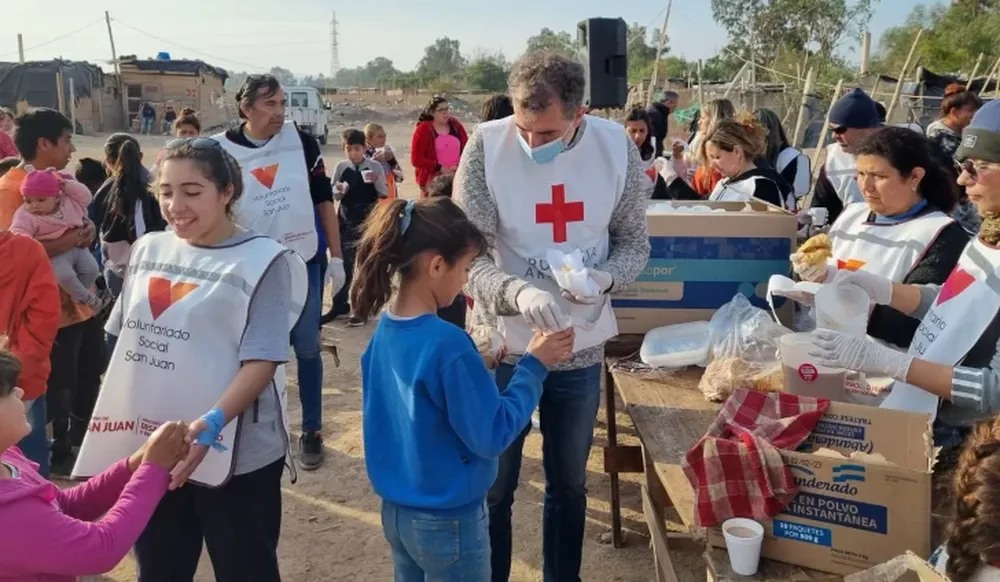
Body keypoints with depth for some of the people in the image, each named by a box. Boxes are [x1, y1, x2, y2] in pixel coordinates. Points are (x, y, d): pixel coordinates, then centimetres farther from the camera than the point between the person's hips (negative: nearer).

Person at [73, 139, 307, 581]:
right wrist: (112, 414, 10)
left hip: (235, 455, -5)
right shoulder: (148, 249, 6)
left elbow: (262, 361, -18)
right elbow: (125, 339, 15)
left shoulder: (263, 261, -11)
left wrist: (212, 422, -30)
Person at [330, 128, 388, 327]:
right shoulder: (341, 167, 1)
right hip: (345, 219, 3)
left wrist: (376, 181, -21)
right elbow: (333, 194, 5)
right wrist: (339, 190, -16)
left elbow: (385, 193, -3)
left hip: (368, 221, -3)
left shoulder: (375, 166, -5)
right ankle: (340, 304, 25)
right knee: (343, 262, 10)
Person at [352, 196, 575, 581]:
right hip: (446, 520, -7)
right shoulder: (447, 344, -27)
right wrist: (534, 365, -14)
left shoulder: (385, 330, -2)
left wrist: (473, 363, 2)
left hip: (396, 510, 7)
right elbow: (492, 436, -21)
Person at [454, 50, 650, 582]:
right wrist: (517, 292, -36)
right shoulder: (487, 145, -15)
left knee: (569, 484, 21)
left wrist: (605, 277, -20)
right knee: (493, 488, 14)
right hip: (503, 346, -2)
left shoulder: (616, 147, -8)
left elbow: (635, 242, 2)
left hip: (583, 347, 2)